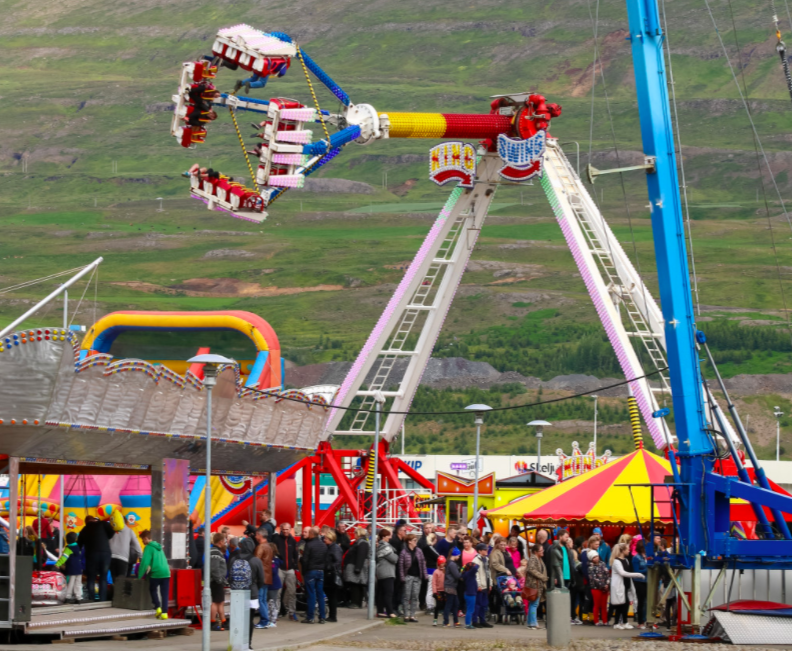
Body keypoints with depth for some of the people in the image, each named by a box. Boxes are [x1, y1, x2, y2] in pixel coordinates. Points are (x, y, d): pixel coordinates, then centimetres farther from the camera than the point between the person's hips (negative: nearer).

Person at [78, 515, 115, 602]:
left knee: (91, 578, 7)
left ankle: (91, 599, -1)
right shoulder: (103, 524, 9)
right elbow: (111, 533, -5)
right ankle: (102, 599, -1)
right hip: (105, 553, -1)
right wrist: (104, 538, 13)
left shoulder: (84, 530, 17)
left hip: (91, 555, 1)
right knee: (103, 578, 6)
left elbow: (79, 545, 17)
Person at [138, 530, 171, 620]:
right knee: (165, 593, 7)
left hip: (156, 573, -6)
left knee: (153, 589, 16)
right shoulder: (158, 546, 19)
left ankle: (158, 607, 3)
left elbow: (145, 562, -11)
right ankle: (164, 612, 1)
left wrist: (139, 576, -5)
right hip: (166, 573, 6)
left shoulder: (148, 548, -4)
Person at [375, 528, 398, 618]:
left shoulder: (378, 546, 15)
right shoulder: (385, 546, -15)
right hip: (387, 573, -10)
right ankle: (390, 612, -16)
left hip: (380, 573, 10)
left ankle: (380, 611, 14)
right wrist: (397, 556, 7)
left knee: (381, 592, 11)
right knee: (388, 592, -12)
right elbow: (394, 558, -15)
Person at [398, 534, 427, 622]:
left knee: (415, 597, 4)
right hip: (408, 576, -4)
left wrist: (425, 575, 3)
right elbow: (401, 565, -6)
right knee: (407, 596, -1)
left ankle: (412, 615, 8)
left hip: (417, 577, 4)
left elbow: (423, 563, 9)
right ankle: (406, 615, 2)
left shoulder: (419, 551, 6)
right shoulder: (404, 552, -7)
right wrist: (402, 577, -10)